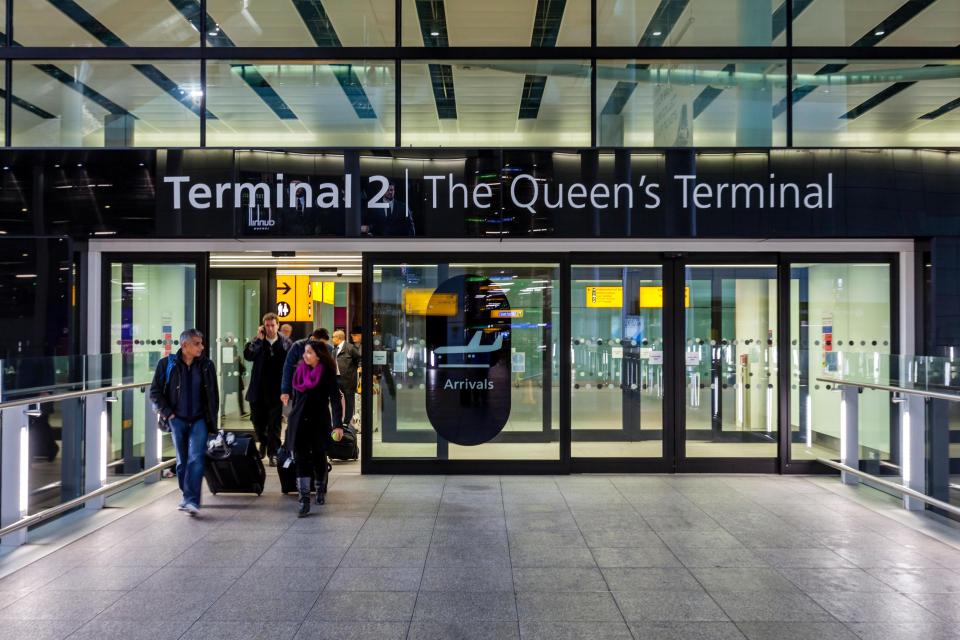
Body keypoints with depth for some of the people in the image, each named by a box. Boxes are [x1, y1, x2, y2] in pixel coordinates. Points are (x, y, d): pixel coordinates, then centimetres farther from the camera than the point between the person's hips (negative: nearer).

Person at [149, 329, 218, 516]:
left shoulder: (206, 365, 1)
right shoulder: (167, 364, -4)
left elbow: (213, 395, 9)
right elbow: (155, 392, 2)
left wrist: (212, 420, 5)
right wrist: (168, 413, -5)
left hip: (199, 420, 0)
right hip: (177, 420, 0)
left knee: (196, 459, -13)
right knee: (182, 461, 8)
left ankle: (192, 501, -16)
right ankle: (187, 496, 24)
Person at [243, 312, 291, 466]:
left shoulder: (286, 343, -1)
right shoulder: (257, 341, 2)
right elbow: (248, 355, -15)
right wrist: (259, 339, -18)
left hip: (276, 390, -2)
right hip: (258, 389, 2)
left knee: (274, 423, 0)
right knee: (257, 419, 14)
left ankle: (273, 453, 9)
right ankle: (263, 443, 41)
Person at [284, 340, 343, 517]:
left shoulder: (328, 374, -9)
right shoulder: (300, 370, 4)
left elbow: (335, 399, -15)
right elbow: (296, 397, 14)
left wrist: (338, 424, -23)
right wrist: (292, 417, 16)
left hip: (319, 422, -3)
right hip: (299, 422, 3)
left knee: (319, 457, 11)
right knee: (301, 459, -6)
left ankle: (321, 490, 36)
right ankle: (304, 500, -8)